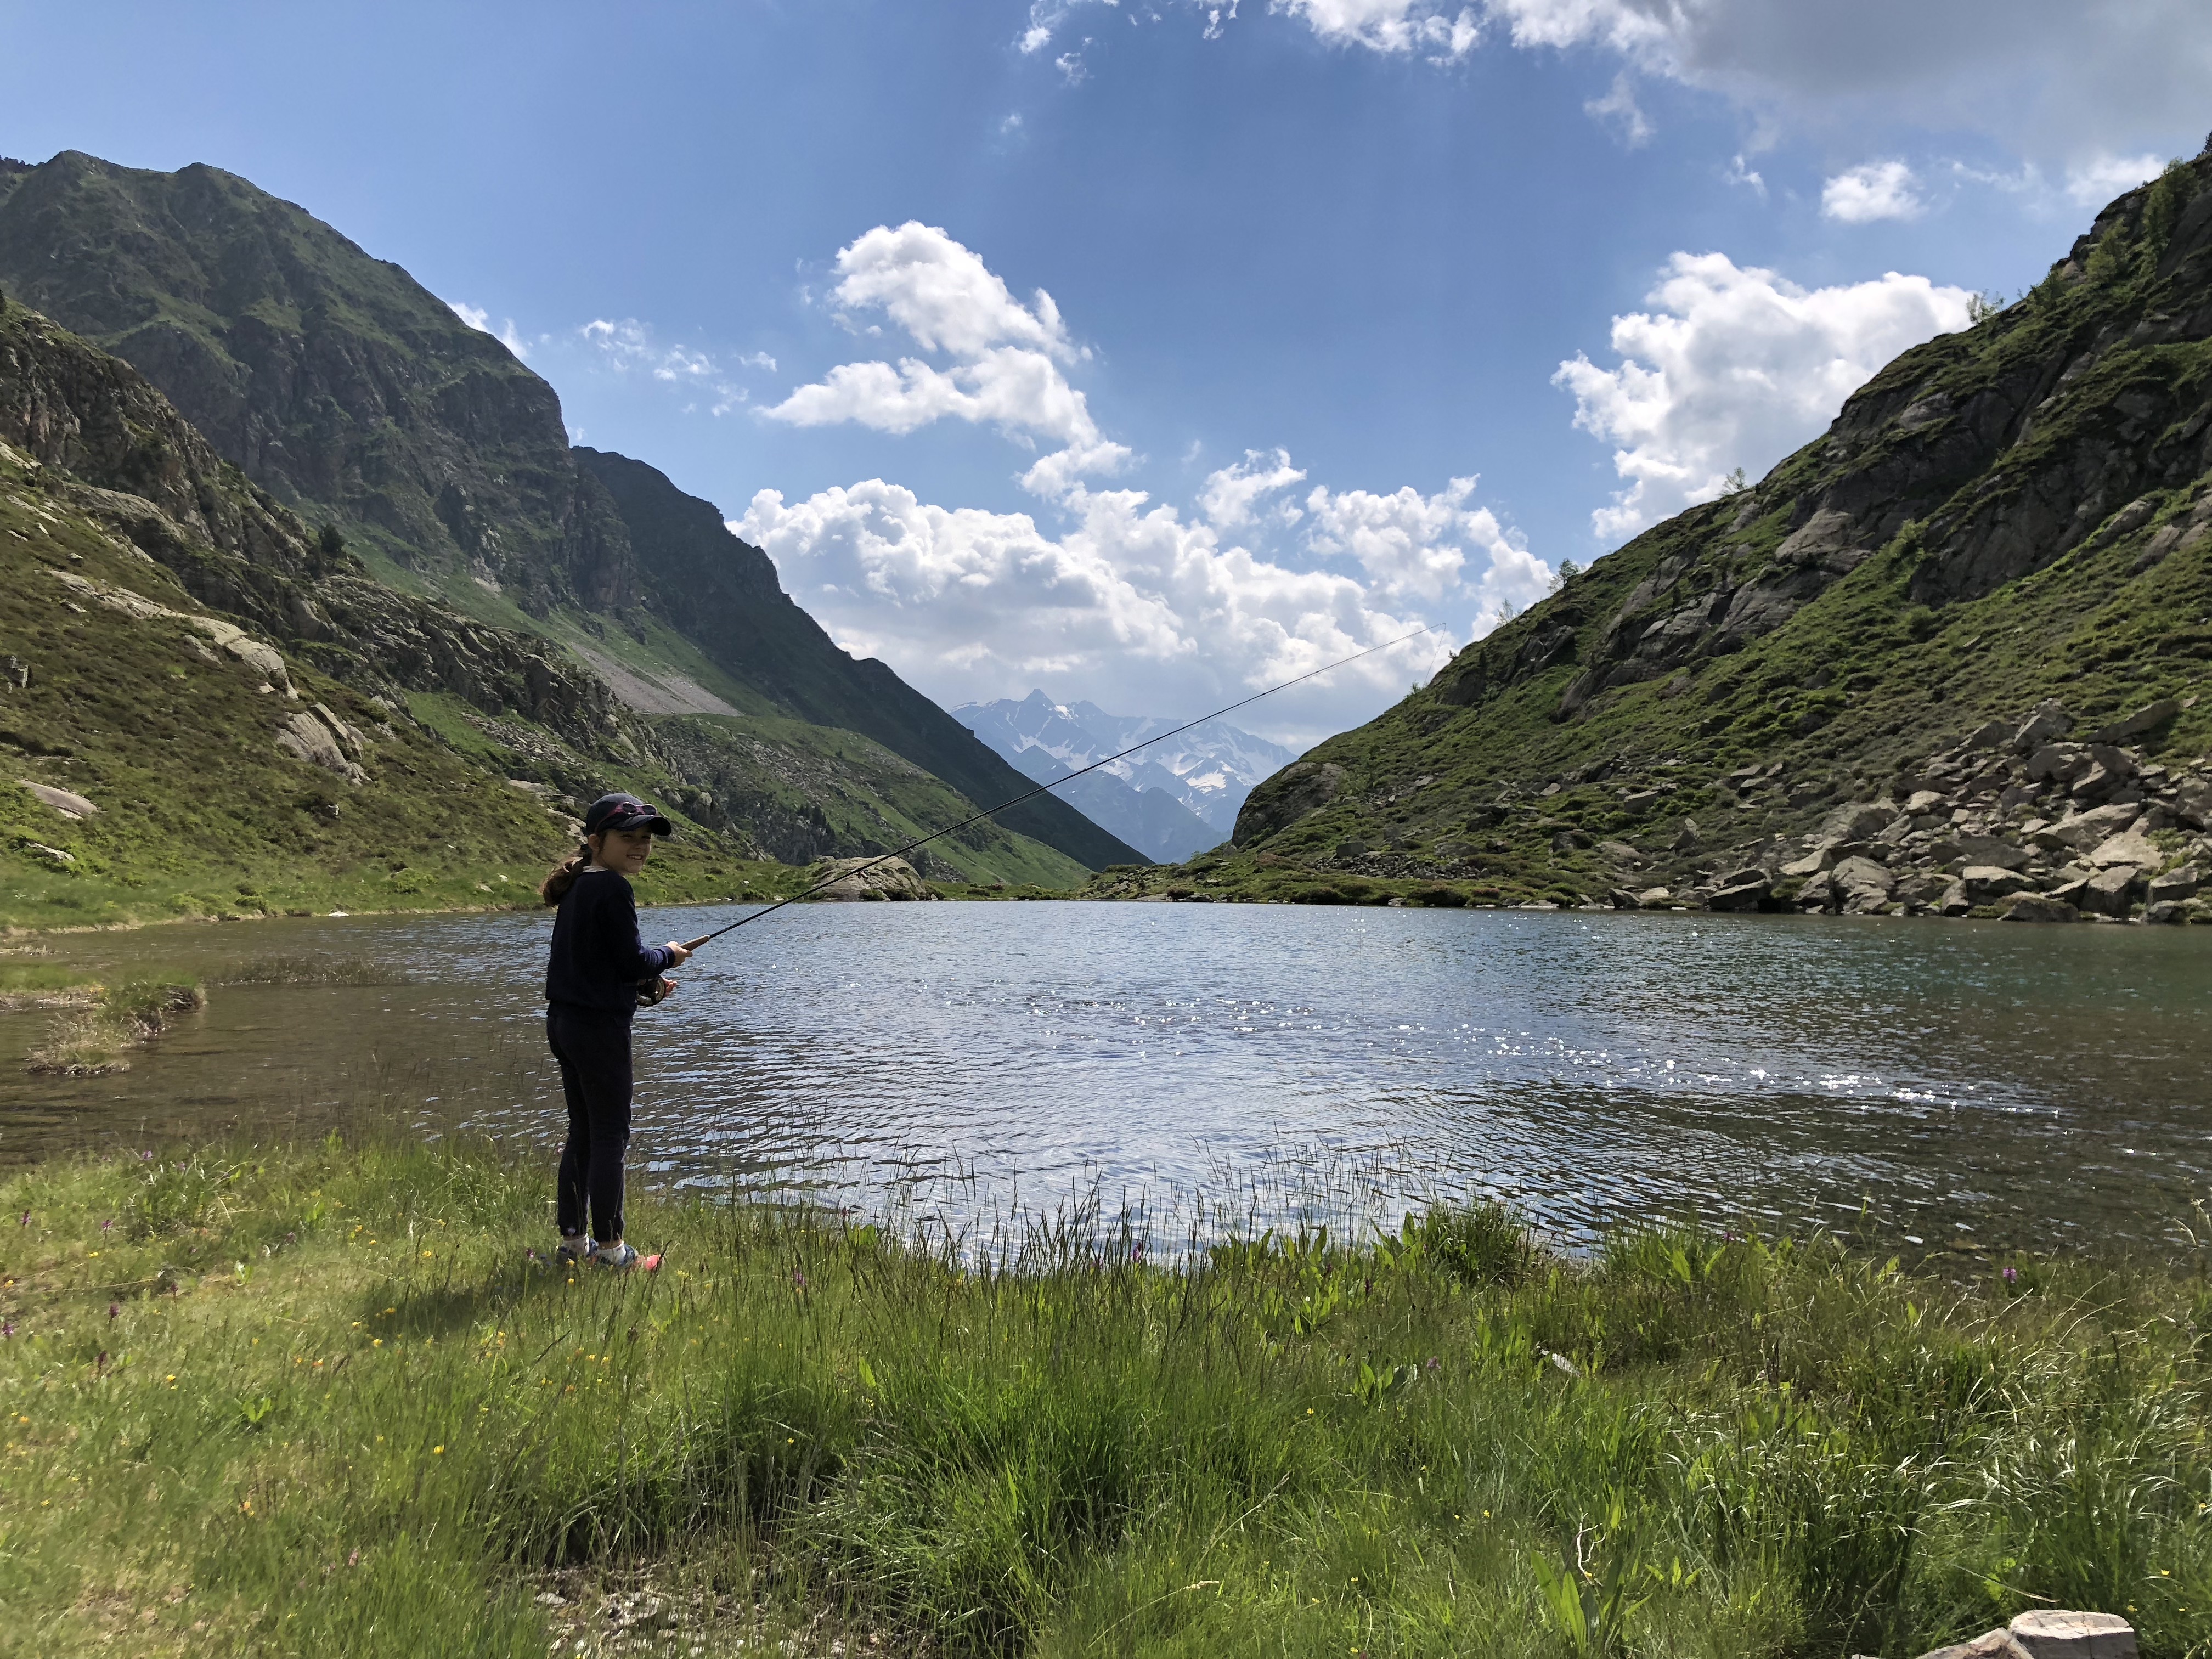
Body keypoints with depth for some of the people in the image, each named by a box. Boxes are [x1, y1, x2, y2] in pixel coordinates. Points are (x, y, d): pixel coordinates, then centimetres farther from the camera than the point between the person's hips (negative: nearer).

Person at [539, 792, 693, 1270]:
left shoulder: (578, 889, 13)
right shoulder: (612, 889, -16)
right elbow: (633, 961, -18)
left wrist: (647, 984, 14)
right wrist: (667, 955, 1)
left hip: (564, 1020, 9)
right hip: (599, 1027, -9)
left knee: (582, 1134, 16)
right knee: (610, 1136, 0)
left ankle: (573, 1241, 24)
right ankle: (610, 1249, 7)